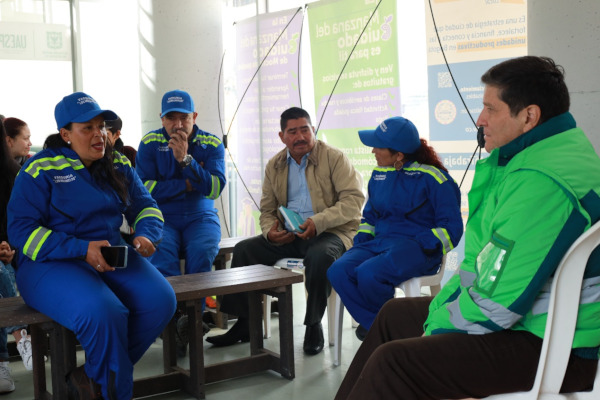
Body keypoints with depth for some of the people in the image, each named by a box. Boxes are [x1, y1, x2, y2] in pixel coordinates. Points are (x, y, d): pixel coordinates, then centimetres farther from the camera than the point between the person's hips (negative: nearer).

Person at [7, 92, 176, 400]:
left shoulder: (118, 165, 12)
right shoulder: (41, 170, -5)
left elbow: (145, 205, 17)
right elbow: (20, 229, -10)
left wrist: (146, 235, -8)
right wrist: (82, 249, -21)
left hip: (113, 255, 6)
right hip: (52, 263, -5)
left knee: (161, 300, -22)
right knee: (102, 313, -35)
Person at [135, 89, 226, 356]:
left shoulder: (211, 144, 2)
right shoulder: (150, 143, 1)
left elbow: (215, 189, -11)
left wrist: (185, 159, -22)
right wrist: (186, 185, -9)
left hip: (200, 217, 1)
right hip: (162, 218, 0)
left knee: (202, 251, -32)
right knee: (161, 252, -33)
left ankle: (191, 320, -20)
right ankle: (174, 320, -27)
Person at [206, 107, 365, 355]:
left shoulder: (334, 158, -4)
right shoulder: (275, 166, 12)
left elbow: (354, 199, -14)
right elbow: (267, 209, 16)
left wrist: (319, 222, -26)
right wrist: (270, 230, -9)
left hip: (330, 233, -5)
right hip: (289, 236, 5)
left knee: (320, 255, -38)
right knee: (243, 249, -11)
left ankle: (314, 325, -16)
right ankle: (244, 324, 0)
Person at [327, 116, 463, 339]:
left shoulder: (431, 177, -6)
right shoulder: (379, 174, 15)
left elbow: (451, 227, -6)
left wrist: (416, 247, -17)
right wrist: (360, 242, 8)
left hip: (416, 247, -6)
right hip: (379, 242, 7)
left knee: (368, 274, -33)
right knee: (338, 272, -22)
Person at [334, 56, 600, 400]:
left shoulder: (540, 182, -26)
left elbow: (497, 304, -26)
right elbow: (484, 262, 12)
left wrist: (440, 327, -10)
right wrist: (439, 313, 4)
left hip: (547, 347, -11)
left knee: (392, 362, -20)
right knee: (395, 315, 20)